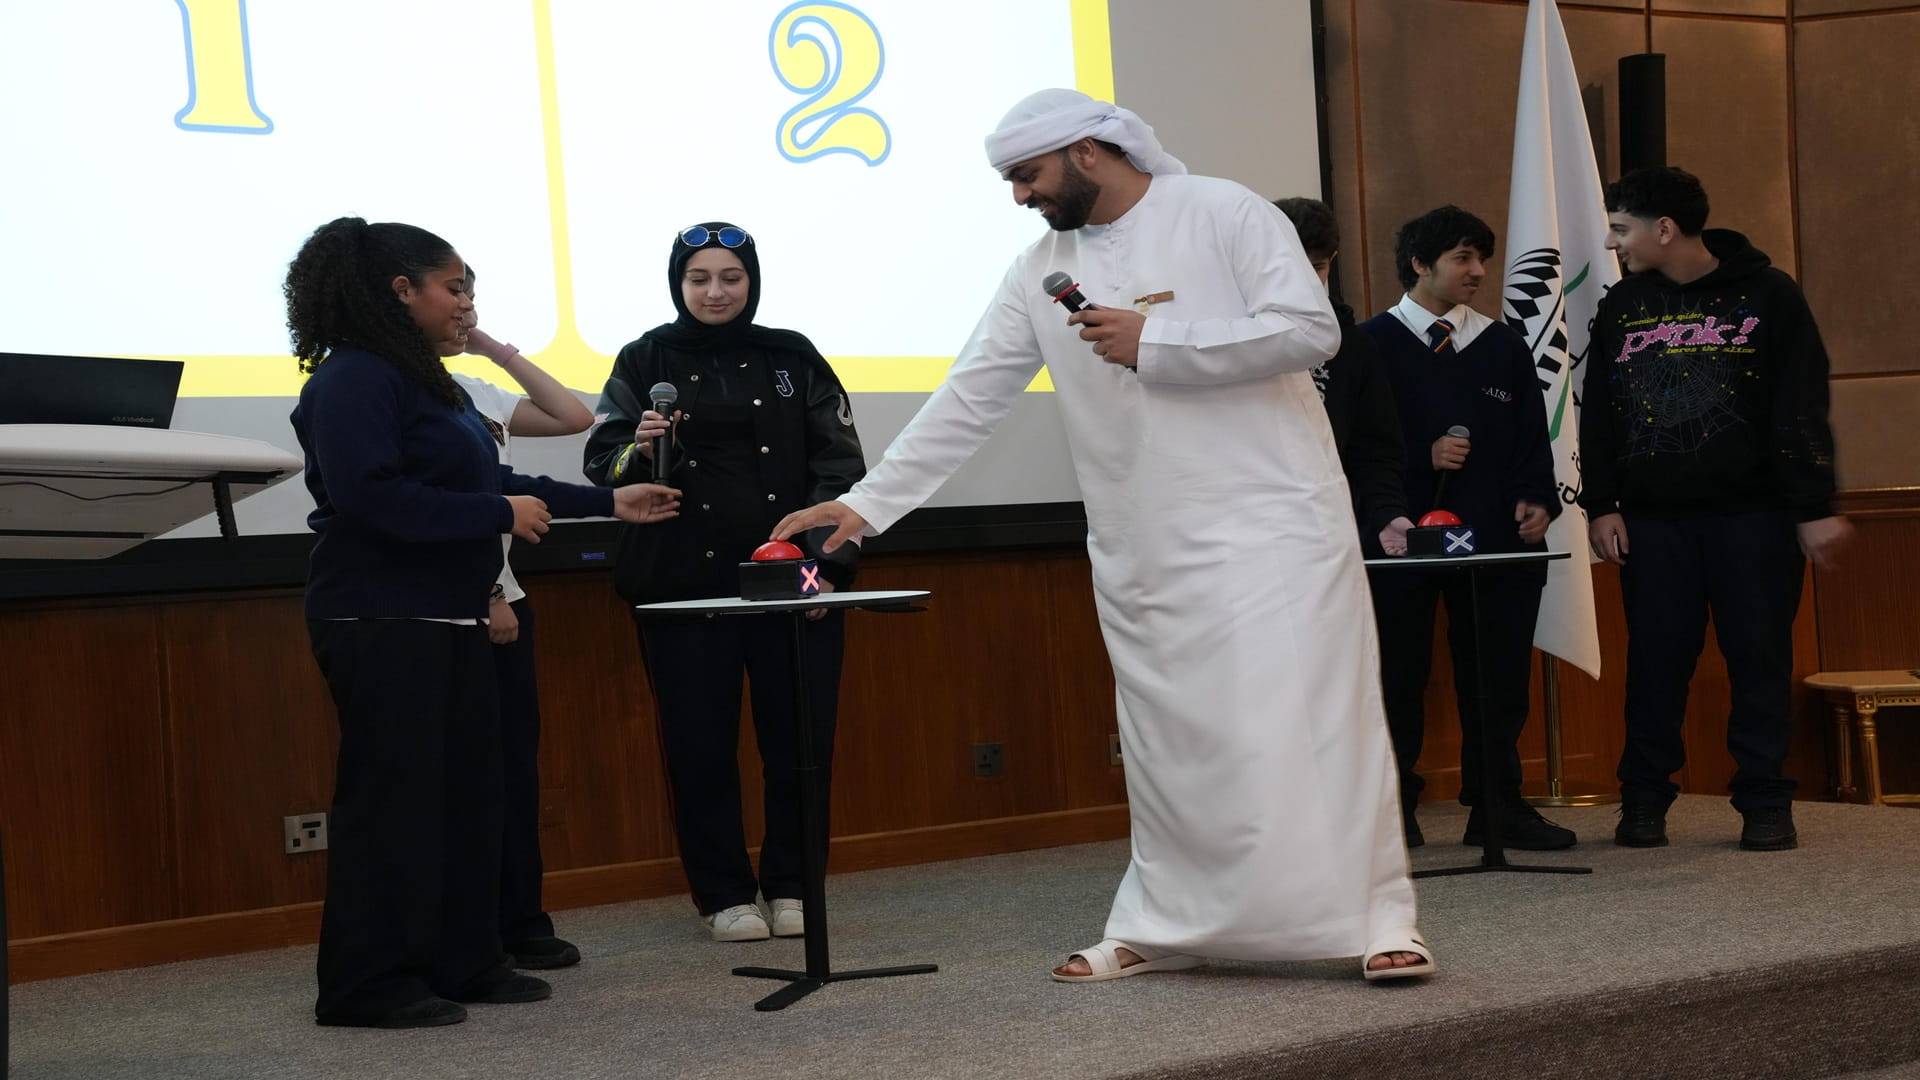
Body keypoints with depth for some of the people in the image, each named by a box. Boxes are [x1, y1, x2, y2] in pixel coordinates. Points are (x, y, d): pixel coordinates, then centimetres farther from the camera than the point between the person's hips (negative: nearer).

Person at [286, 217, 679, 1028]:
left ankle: (462, 962, 19)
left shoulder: (424, 381, 17)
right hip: (383, 621, -10)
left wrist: (607, 503, 19)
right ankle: (366, 985, 1)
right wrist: (500, 515, -18)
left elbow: (483, 482, 20)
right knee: (393, 793, -6)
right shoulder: (352, 380, -13)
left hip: (445, 618, 10)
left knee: (464, 789, 11)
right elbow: (370, 496, -24)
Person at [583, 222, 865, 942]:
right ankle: (724, 897, 13)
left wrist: (827, 561, -8)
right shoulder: (645, 362, 5)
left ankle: (790, 888, 17)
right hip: (685, 581, -1)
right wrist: (638, 453, -22)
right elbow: (601, 463, 1)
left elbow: (840, 463, 4)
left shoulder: (793, 358, 8)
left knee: (799, 739, 3)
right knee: (700, 743, 2)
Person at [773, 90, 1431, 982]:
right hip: (1142, 549, 5)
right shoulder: (1041, 272, 11)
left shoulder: (1222, 214, -4)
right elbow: (967, 400, 10)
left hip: (1268, 522, -5)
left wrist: (1155, 341, -14)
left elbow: (1310, 329, -12)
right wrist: (868, 502, 4)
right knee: (1165, 739, 7)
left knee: (1309, 717, -8)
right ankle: (1159, 928, 16)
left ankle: (1377, 919, -2)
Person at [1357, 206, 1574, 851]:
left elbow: (1531, 437, 13)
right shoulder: (1374, 344, 2)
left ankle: (1497, 806, 12)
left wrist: (1537, 500, -2)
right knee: (1399, 674, 1)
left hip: (1495, 537, 4)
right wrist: (1424, 457, -14)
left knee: (1497, 674, 4)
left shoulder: (1502, 346, 16)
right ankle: (1393, 806, 11)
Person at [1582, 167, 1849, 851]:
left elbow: (1802, 409, -3)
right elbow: (1596, 415, 12)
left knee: (1760, 655, -1)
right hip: (1653, 518, 3)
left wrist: (1815, 507, -8)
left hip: (1752, 513, -3)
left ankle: (1764, 803, 7)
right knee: (1656, 659, 2)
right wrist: (1600, 505, 4)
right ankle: (1645, 801, 10)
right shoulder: (1620, 308, 10)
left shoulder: (1765, 295, -1)